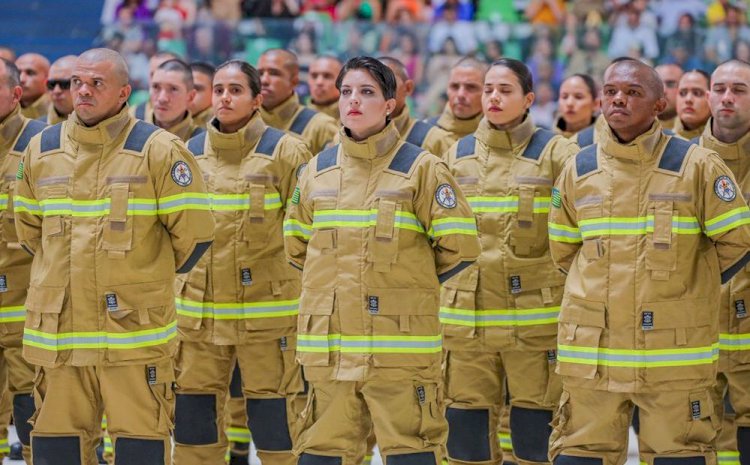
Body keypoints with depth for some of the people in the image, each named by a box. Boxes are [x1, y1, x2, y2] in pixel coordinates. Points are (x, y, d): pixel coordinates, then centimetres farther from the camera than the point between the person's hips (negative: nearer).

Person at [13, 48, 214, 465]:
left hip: (135, 329, -4)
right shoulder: (41, 151, 9)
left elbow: (193, 232, -2)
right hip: (57, 333, 4)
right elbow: (28, 228, 23)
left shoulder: (158, 151, -5)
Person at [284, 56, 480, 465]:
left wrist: (412, 280, 5)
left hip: (400, 347, -4)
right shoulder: (316, 171, 11)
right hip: (328, 346, 4)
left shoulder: (419, 169, -2)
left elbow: (458, 247, -4)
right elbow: (296, 245, 23)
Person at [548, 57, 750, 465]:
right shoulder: (577, 171, 7)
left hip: (674, 354, -3)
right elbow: (563, 250, 21)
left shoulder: (697, 167, -3)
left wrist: (685, 286, 9)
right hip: (591, 352, 3)